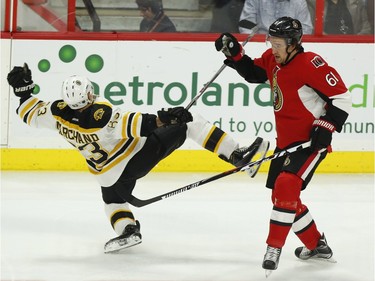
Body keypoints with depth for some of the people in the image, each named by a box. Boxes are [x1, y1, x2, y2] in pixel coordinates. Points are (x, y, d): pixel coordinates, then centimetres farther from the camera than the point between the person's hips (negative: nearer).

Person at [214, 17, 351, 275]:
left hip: (310, 140, -9)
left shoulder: (310, 64, -20)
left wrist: (326, 127, -24)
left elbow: (342, 97, -19)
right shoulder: (273, 60, 4)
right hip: (286, 140, 9)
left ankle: (274, 248, -20)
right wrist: (234, 53, 6)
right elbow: (252, 72, 22)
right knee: (282, 195, 14)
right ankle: (317, 245, 29)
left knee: (286, 186, -25)